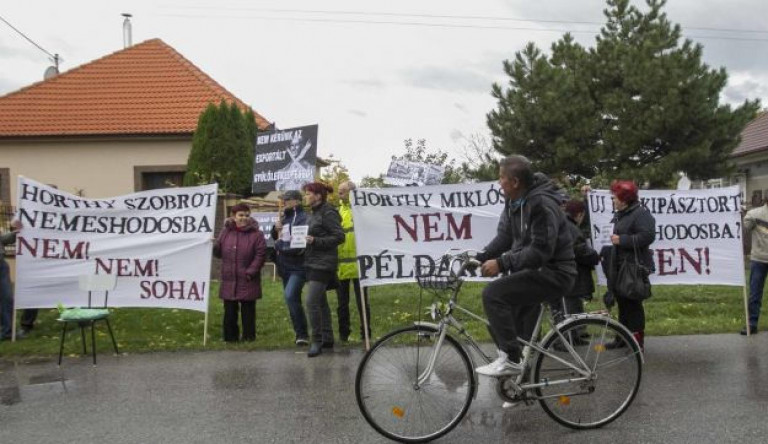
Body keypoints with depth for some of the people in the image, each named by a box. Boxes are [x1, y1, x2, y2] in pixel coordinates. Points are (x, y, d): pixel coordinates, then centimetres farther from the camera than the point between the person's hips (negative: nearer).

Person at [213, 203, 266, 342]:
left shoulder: (256, 234, -3)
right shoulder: (226, 232, 8)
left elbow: (260, 254, -7)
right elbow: (218, 251, 11)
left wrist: (251, 271, -13)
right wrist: (213, 246, -11)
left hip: (248, 281, -3)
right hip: (229, 280, 3)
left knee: (248, 310, 5)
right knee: (229, 310, 8)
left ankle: (249, 336, 16)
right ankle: (230, 336, 19)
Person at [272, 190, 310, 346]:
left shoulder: (303, 219, -13)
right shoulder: (284, 218, 13)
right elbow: (277, 238, 23)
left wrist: (279, 244, -10)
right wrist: (276, 229, 1)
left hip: (298, 267, -9)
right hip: (285, 266, 9)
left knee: (290, 295, -22)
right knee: (293, 299, 13)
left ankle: (302, 333, -11)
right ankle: (300, 333, 23)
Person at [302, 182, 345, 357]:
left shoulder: (328, 213, -12)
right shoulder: (315, 213, 15)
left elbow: (339, 236, -17)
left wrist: (315, 241, -21)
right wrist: (306, 240, 3)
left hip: (323, 264, -10)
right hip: (313, 263, 10)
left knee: (312, 302, -13)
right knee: (321, 302, 13)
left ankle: (317, 341, -4)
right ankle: (327, 339, 22)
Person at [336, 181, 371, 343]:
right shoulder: (338, 211, 12)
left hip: (358, 263, -5)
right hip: (341, 264, 5)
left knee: (362, 301, 3)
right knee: (342, 302, 12)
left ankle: (366, 333, 13)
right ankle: (343, 334, 22)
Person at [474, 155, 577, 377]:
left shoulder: (542, 204, -23)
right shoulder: (513, 201, 5)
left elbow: (541, 251, -29)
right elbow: (504, 238, 8)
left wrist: (502, 263, -30)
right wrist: (480, 257, -5)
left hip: (554, 273, -10)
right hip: (533, 270, 10)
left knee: (493, 293, -24)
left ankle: (510, 359, -17)